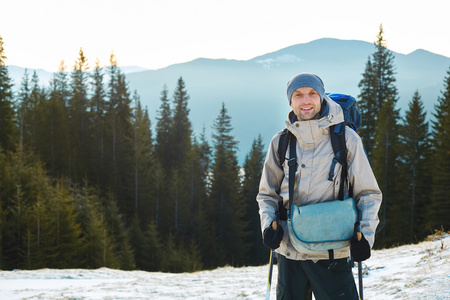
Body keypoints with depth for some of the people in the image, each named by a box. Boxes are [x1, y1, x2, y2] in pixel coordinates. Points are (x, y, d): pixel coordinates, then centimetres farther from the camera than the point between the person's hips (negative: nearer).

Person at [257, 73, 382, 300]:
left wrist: (365, 235, -11)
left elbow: (369, 194, 4)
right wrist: (268, 225, -4)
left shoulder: (346, 139, 0)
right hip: (289, 250, 3)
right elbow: (267, 195, 15)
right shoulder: (281, 142, 6)